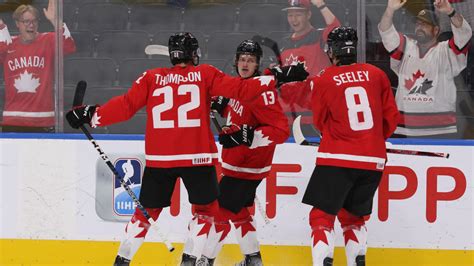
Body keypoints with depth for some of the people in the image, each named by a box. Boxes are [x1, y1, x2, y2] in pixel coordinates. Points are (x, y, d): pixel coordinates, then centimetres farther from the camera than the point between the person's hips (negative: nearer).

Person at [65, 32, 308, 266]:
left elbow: (126, 106, 2)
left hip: (159, 158, 2)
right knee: (205, 207, 15)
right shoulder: (205, 75, 4)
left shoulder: (152, 77, 7)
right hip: (197, 157, -2)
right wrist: (276, 77, 3)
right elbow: (240, 89, -2)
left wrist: (91, 115, 12)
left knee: (148, 209, 16)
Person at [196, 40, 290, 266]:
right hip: (235, 163, 10)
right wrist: (220, 105, 5)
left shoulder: (263, 92, -23)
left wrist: (246, 137, -33)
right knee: (237, 210, 20)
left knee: (223, 210, -5)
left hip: (248, 166, -10)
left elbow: (281, 130, -28)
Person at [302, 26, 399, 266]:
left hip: (337, 159, -4)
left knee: (322, 216, -1)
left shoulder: (323, 80, -2)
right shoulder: (377, 75, 4)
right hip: (373, 159, 4)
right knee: (352, 216, 21)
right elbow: (391, 118, 10)